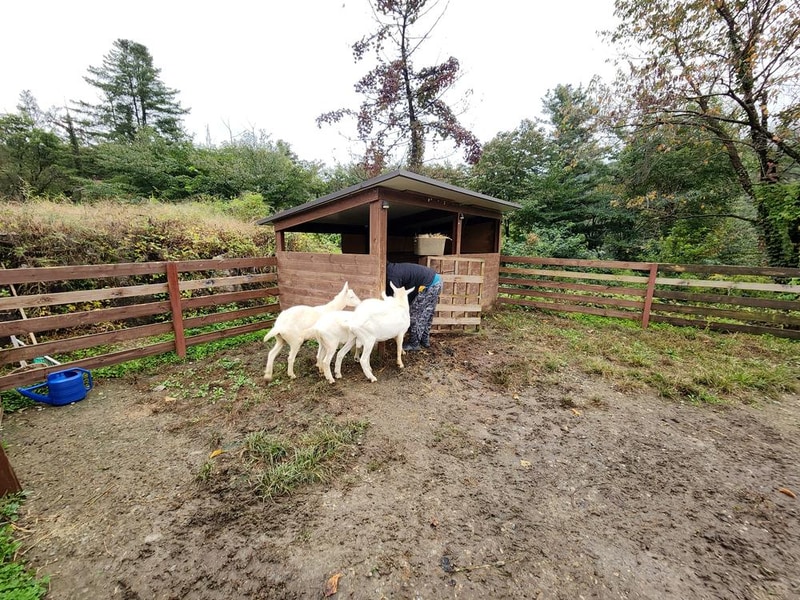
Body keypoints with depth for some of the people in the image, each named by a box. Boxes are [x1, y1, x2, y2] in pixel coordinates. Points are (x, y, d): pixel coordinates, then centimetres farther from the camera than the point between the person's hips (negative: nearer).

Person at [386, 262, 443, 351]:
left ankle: (414, 344, 12)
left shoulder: (392, 276, -17)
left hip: (429, 285, -10)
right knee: (426, 314, 19)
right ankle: (425, 340, 31)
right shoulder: (392, 268, 13)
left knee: (414, 314, 1)